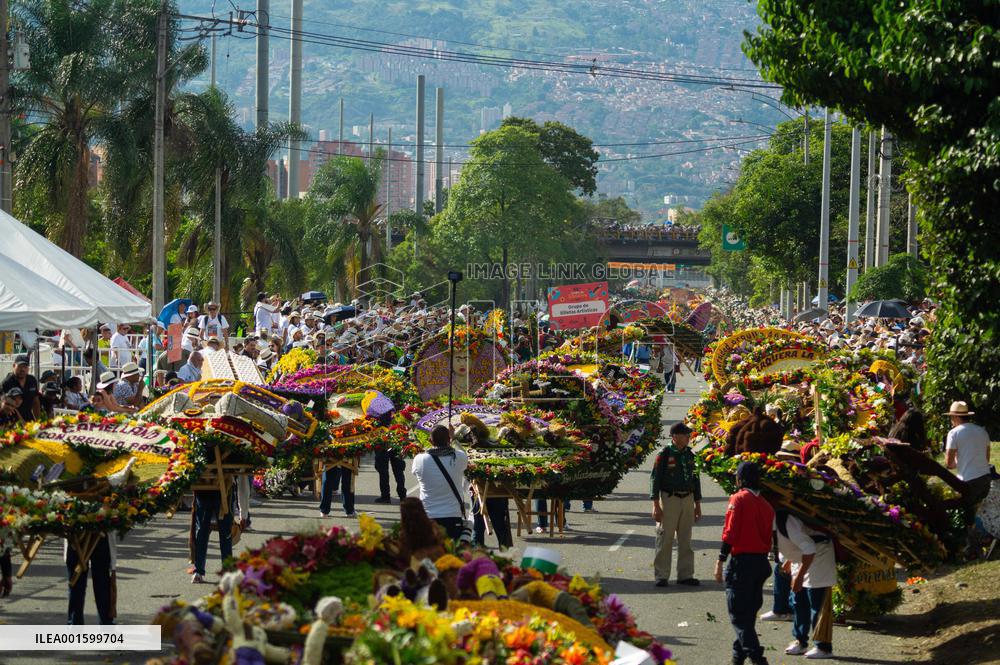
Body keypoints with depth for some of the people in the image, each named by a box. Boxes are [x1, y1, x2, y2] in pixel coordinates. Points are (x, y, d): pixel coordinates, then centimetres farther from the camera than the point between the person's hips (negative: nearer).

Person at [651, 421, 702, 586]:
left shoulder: (690, 455, 10)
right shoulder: (664, 455, -7)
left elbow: (696, 480, 17)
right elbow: (655, 479, -8)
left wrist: (697, 505, 15)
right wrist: (656, 505, -13)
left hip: (688, 499, 5)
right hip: (669, 499, -5)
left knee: (685, 540, 10)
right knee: (665, 539, -2)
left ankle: (685, 575, 17)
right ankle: (661, 576, 4)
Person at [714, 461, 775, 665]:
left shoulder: (738, 499, -9)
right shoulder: (766, 504, 10)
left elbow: (730, 532, -14)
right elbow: (768, 537, 12)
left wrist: (720, 561, -11)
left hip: (742, 561, -7)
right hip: (762, 562, 7)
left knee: (738, 615, -4)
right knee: (749, 612, 16)